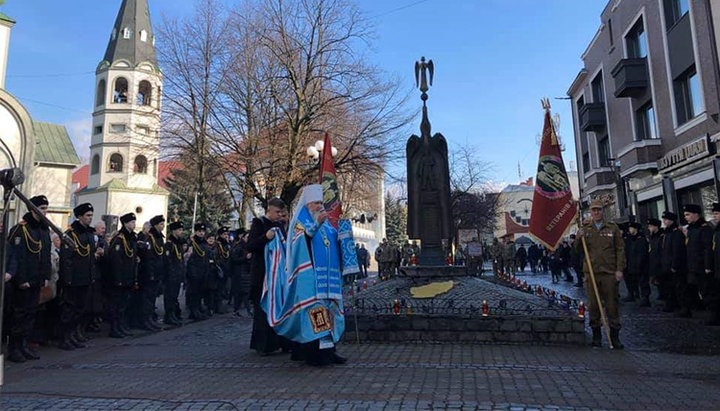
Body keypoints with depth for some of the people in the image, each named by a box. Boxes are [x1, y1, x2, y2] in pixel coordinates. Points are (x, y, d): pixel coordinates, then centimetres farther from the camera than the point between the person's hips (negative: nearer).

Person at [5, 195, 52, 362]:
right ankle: (13, 348, 11)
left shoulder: (44, 230, 11)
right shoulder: (20, 230, -12)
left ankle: (23, 345, 22)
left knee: (31, 312, 12)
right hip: (22, 282, -7)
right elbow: (15, 255, -15)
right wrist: (20, 279, -18)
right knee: (20, 313, 0)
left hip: (36, 281, 7)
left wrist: (46, 276, 9)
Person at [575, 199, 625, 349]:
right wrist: (579, 239, -12)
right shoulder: (585, 229, 9)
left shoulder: (613, 228, 6)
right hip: (591, 272, 1)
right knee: (593, 305, 5)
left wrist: (619, 269, -4)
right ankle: (596, 335, 15)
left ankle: (614, 335, 14)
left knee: (612, 304, 4)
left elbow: (620, 249, 4)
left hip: (609, 272, -1)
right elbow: (578, 250, 8)